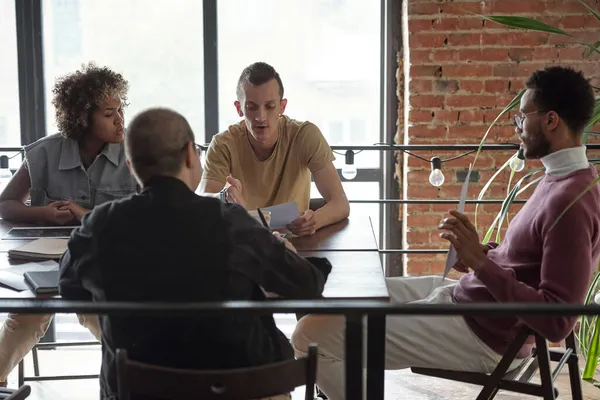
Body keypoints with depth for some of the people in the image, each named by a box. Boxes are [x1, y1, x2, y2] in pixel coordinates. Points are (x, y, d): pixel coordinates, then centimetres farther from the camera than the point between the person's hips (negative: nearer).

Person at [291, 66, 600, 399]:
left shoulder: (571, 201, -24)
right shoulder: (562, 178, 8)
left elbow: (557, 322, -29)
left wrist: (480, 262, -27)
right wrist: (481, 252, 6)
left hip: (483, 332, -11)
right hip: (466, 296, 11)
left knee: (311, 334, -15)